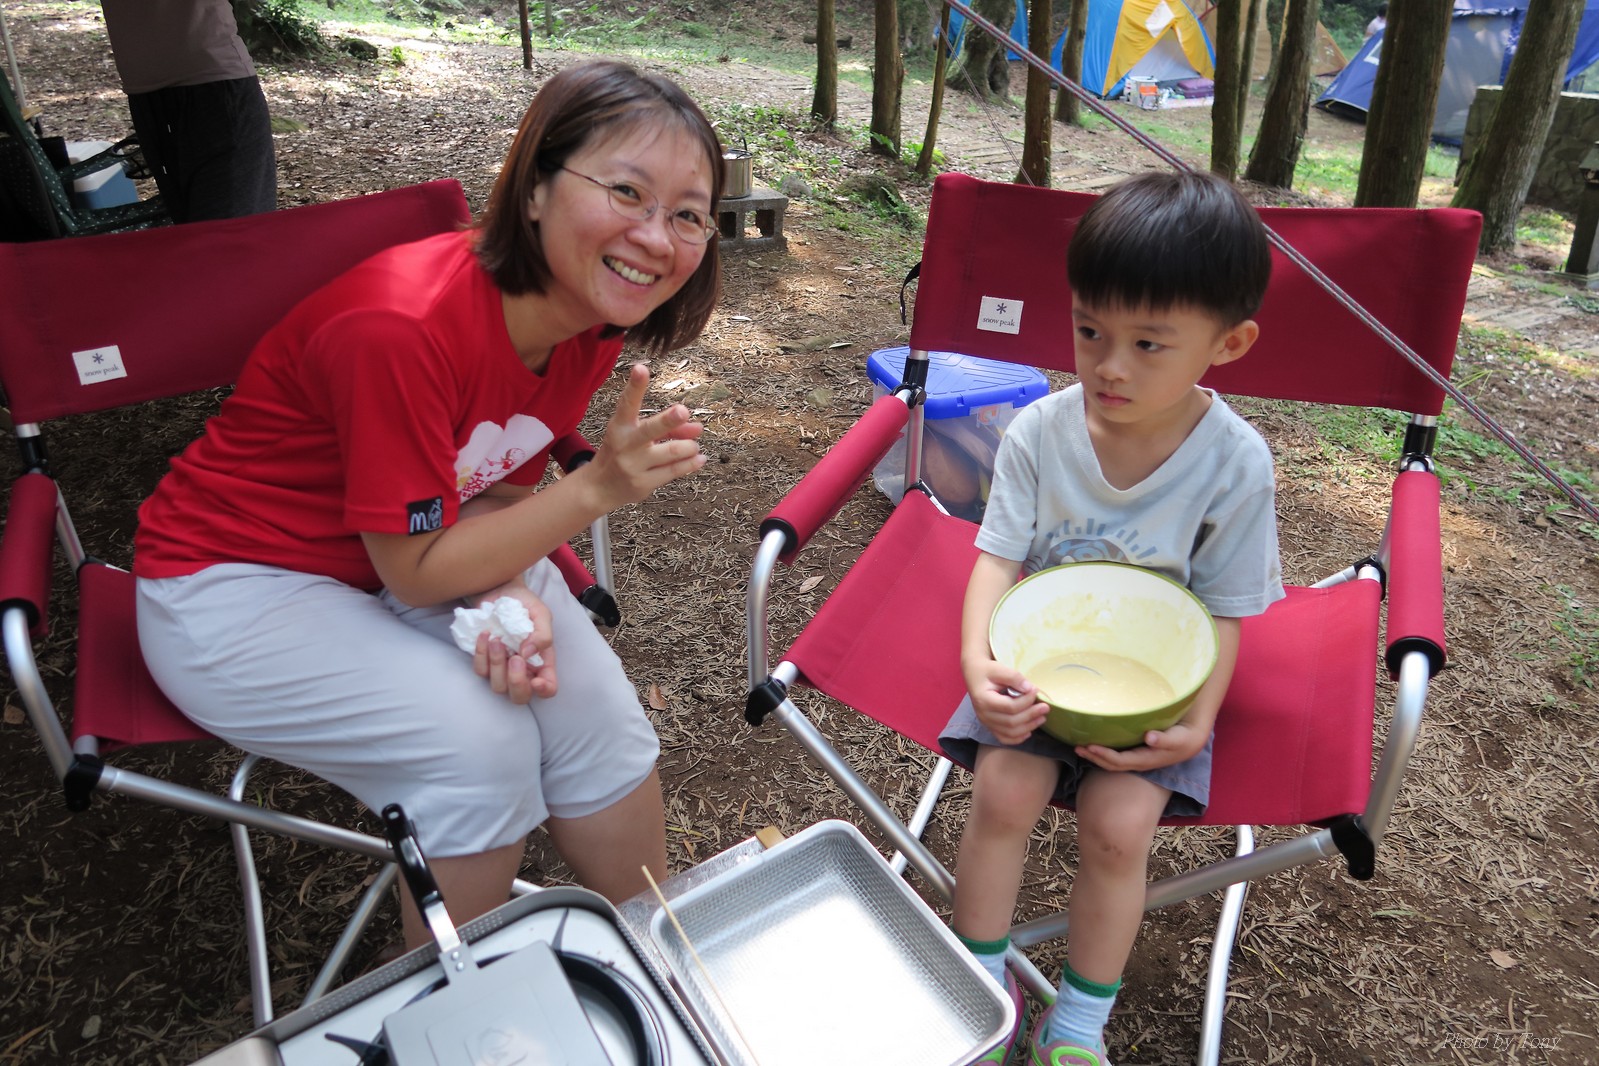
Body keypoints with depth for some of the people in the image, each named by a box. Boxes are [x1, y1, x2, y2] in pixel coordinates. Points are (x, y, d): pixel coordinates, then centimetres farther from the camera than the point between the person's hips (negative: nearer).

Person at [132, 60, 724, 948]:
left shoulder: (588, 315, -10)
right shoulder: (403, 327, -33)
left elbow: (496, 490, -2)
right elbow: (417, 569, -24)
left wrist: (509, 594, -23)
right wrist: (597, 488, -32)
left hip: (418, 551, 6)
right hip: (234, 585, -6)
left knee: (590, 704, -12)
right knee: (480, 742, -24)